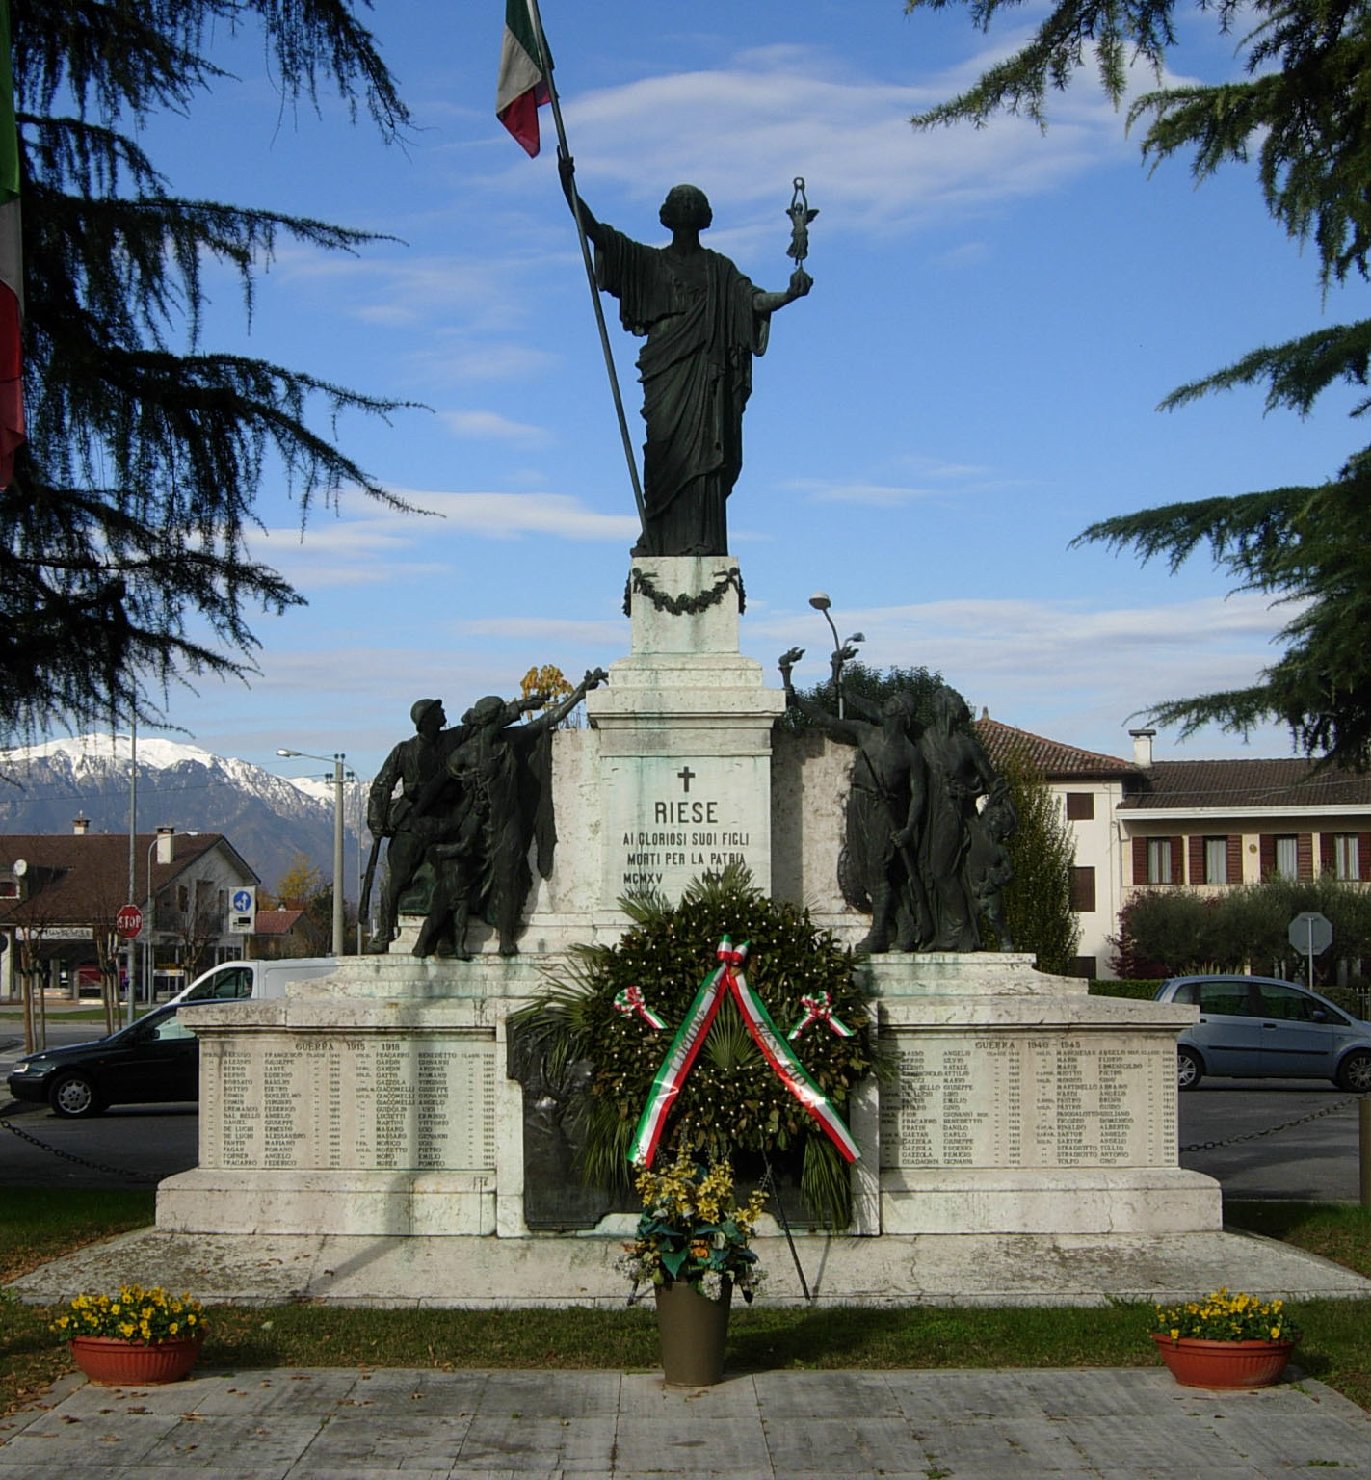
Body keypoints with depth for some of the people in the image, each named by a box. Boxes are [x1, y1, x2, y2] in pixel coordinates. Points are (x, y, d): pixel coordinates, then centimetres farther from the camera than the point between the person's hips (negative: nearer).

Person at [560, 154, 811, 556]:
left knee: (702, 449, -9)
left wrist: (788, 296, -11)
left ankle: (701, 541, -14)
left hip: (704, 369, 0)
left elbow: (752, 301, 8)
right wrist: (569, 185, -2)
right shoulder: (650, 262, 16)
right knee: (665, 445, -13)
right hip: (665, 369, 0)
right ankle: (659, 540, -16)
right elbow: (594, 231, 9)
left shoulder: (718, 267, 18)